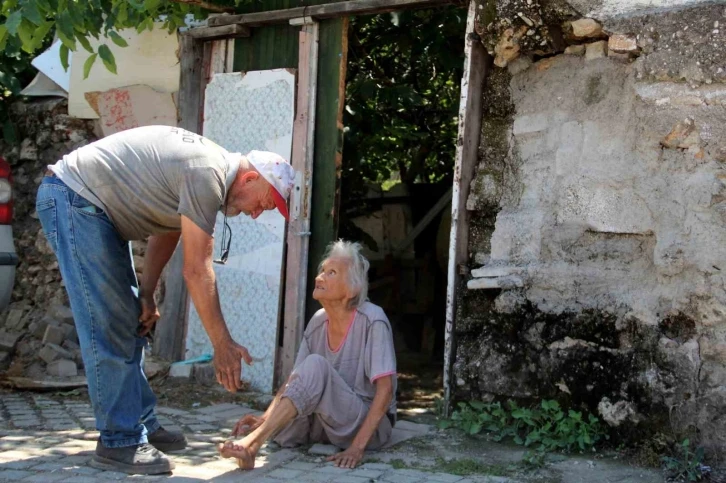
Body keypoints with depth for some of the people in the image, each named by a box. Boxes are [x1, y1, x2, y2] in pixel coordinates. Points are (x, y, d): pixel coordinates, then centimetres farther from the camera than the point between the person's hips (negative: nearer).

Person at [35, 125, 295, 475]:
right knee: (108, 327, -12)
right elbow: (197, 271, -22)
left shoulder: (212, 168, 8)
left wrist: (146, 295, 10)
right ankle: (120, 442, -6)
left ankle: (142, 425, 19)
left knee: (130, 324, 12)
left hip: (96, 208, 11)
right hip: (72, 199, -11)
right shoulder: (207, 175, -22)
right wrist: (223, 345, -18)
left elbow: (166, 233, 15)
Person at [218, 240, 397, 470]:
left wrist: (358, 446, -28)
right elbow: (295, 380, 2)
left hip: (370, 424, -5)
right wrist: (265, 418, -15)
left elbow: (385, 390, -21)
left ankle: (253, 443, -39)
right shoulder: (318, 321, 1)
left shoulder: (371, 320, -17)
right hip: (327, 423, 5)